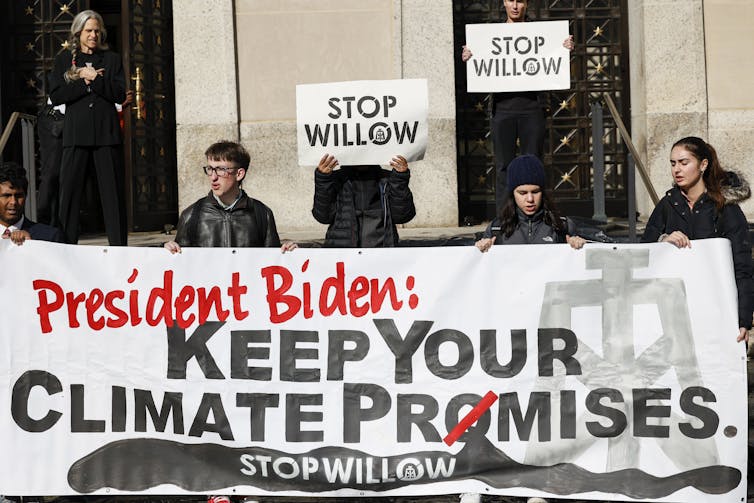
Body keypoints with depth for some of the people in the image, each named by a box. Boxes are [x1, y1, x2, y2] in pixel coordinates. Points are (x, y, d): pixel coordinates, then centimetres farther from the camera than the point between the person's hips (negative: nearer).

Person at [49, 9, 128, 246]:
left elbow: (120, 94, 2)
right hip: (76, 133, 0)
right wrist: (85, 81, -6)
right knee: (69, 190, -5)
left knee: (112, 191, -3)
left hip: (106, 133, 0)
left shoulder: (111, 59, 14)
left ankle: (118, 245, -1)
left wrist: (93, 79, -7)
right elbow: (56, 95, 1)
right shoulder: (63, 59, 13)